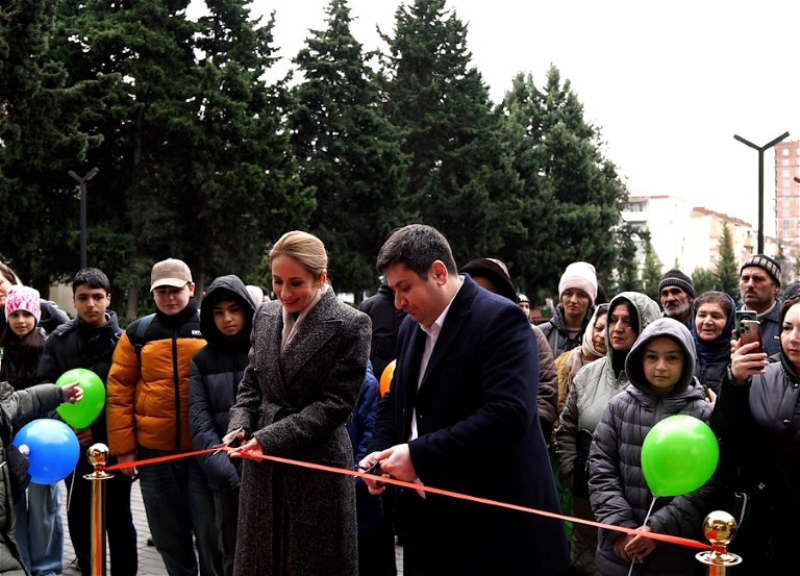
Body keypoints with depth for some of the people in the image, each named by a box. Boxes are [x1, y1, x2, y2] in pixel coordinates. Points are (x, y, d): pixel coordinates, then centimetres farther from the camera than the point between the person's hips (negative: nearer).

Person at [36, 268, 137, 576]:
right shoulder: (59, 339, 4)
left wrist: (98, 430, -14)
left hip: (113, 444, -2)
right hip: (73, 444, 2)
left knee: (118, 517, 6)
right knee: (79, 516, 11)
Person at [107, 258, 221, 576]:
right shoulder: (137, 333, 6)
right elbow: (119, 391, 4)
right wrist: (123, 446, -1)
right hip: (153, 451, 3)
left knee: (210, 531, 3)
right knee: (168, 534, 13)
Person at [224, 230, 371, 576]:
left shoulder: (350, 325, -11)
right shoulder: (265, 316, 8)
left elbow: (336, 403, -14)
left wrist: (272, 438, -18)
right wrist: (239, 426, -4)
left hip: (318, 467, -5)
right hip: (263, 467, 6)